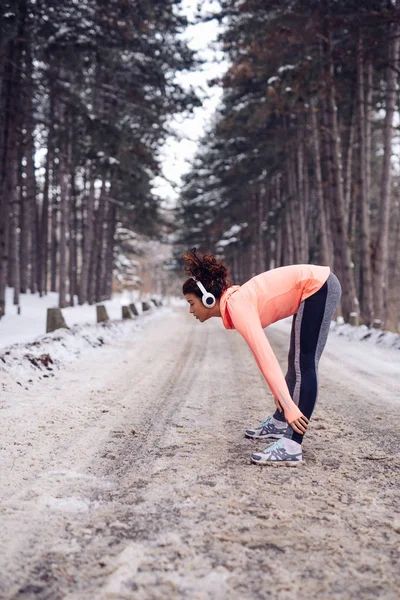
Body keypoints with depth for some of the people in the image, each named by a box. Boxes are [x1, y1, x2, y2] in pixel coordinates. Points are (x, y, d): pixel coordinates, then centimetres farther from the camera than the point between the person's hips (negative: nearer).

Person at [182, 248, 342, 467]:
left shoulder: (238, 308, -22)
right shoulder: (234, 304, 5)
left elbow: (266, 357, -29)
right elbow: (262, 353, 13)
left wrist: (290, 407, -33)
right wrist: (276, 391, 18)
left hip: (318, 287, -9)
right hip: (316, 286, 9)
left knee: (304, 365, -12)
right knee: (296, 362, 19)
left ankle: (291, 447, -13)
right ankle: (279, 423, 34)